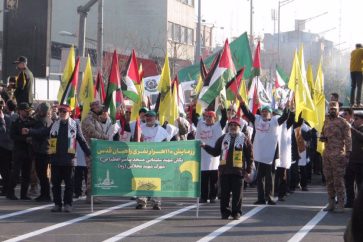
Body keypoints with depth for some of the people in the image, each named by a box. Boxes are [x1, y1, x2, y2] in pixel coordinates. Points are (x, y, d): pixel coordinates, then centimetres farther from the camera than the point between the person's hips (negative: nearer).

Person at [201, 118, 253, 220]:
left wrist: (248, 170, -1)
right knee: (224, 193, 4)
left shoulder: (244, 139, 4)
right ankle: (225, 212, 11)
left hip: (238, 170, -3)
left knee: (237, 193, -1)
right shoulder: (223, 138, 13)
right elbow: (215, 152, 17)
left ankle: (236, 212, 7)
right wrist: (205, 147, 5)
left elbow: (249, 156, 4)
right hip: (224, 169, 3)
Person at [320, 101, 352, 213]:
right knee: (329, 180, 9)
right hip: (327, 155, 7)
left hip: (338, 155, -7)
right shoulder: (326, 122, 15)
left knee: (338, 180, -7)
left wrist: (348, 153, -17)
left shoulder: (343, 122, -5)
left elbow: (348, 139, -9)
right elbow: (322, 135, 27)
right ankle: (331, 203, 17)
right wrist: (322, 137, 2)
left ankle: (341, 205, -4)